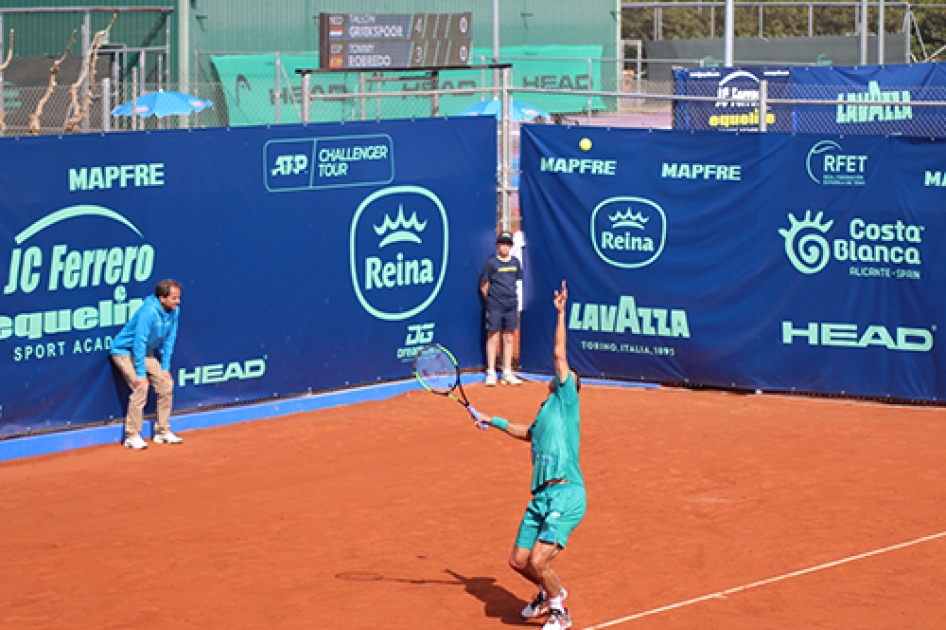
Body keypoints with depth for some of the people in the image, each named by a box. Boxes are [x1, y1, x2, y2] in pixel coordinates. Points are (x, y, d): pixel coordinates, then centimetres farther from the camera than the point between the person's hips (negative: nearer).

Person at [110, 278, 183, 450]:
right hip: (125, 351, -8)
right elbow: (139, 343, -30)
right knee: (141, 388, -21)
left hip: (146, 352, 8)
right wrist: (140, 374, -28)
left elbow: (169, 340, 3)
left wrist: (165, 367, 0)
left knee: (166, 385, 1)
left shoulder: (174, 311, -7)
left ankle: (162, 432, 13)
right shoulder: (149, 312, -31)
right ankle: (132, 437, -12)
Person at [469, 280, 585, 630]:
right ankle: (549, 593, 37)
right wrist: (494, 422, 47)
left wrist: (561, 313, -2)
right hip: (541, 495, 8)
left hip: (566, 493, -8)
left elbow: (560, 354, -5)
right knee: (519, 561, 9)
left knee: (538, 560, -17)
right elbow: (529, 433, 46)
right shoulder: (545, 413, 23)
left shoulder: (566, 401, 2)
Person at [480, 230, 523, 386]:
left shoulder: (515, 262, 10)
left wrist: (516, 304, 14)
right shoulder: (491, 263, -5)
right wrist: (490, 300, 3)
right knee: (493, 337, -2)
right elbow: (483, 286, -1)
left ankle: (507, 373, 12)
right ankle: (491, 373, 2)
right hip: (495, 307, -5)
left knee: (509, 339, 7)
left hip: (511, 306, 5)